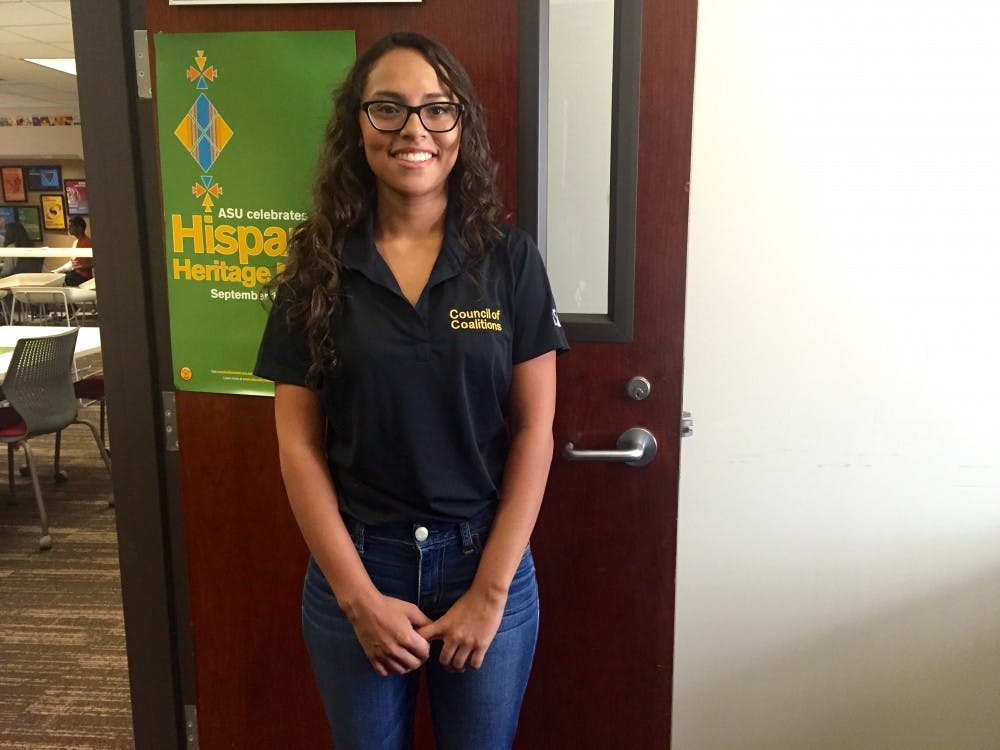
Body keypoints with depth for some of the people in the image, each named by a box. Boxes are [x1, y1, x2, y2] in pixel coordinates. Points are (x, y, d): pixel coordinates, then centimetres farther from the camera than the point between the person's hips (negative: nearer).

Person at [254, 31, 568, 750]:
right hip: (354, 564, 1)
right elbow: (299, 444, -4)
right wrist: (358, 595, -8)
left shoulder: (509, 259, -6)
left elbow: (534, 431, -6)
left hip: (484, 560, 0)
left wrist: (490, 592, -9)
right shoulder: (317, 267, -4)